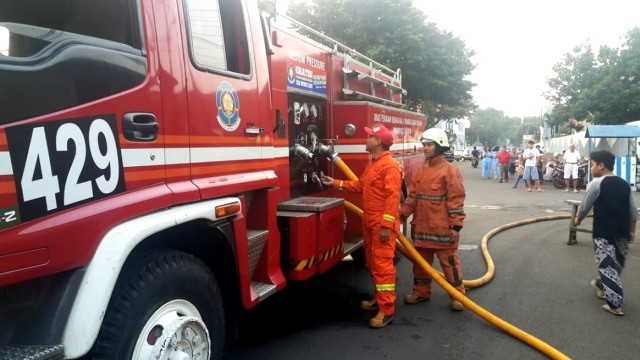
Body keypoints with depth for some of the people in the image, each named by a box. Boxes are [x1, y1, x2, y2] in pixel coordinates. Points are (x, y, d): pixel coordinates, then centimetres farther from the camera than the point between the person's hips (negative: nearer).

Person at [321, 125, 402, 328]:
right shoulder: (372, 164, 17)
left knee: (383, 266, -8)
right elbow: (360, 185, 26)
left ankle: (386, 311, -3)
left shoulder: (390, 165, -15)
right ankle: (380, 299, 31)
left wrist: (387, 225, -25)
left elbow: (393, 197, -21)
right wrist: (336, 183, 25)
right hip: (370, 224, 10)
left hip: (383, 225, -10)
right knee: (372, 264, 17)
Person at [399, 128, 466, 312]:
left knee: (449, 262, 5)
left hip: (442, 228, -6)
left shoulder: (450, 170, -10)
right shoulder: (421, 171, 9)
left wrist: (456, 226, -17)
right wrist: (402, 213, -2)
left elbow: (456, 200, -13)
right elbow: (413, 196, 10)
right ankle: (421, 292, 31)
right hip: (421, 227, 7)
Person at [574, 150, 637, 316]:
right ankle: (602, 286, 41)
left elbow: (585, 206, -1)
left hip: (604, 232, -7)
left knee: (608, 266, -3)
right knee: (615, 265, 21)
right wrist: (631, 231, 21)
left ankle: (616, 305, -4)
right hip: (622, 232, 7)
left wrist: (578, 218, 18)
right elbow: (633, 211, 13)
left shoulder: (597, 183, -9)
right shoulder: (624, 184, 10)